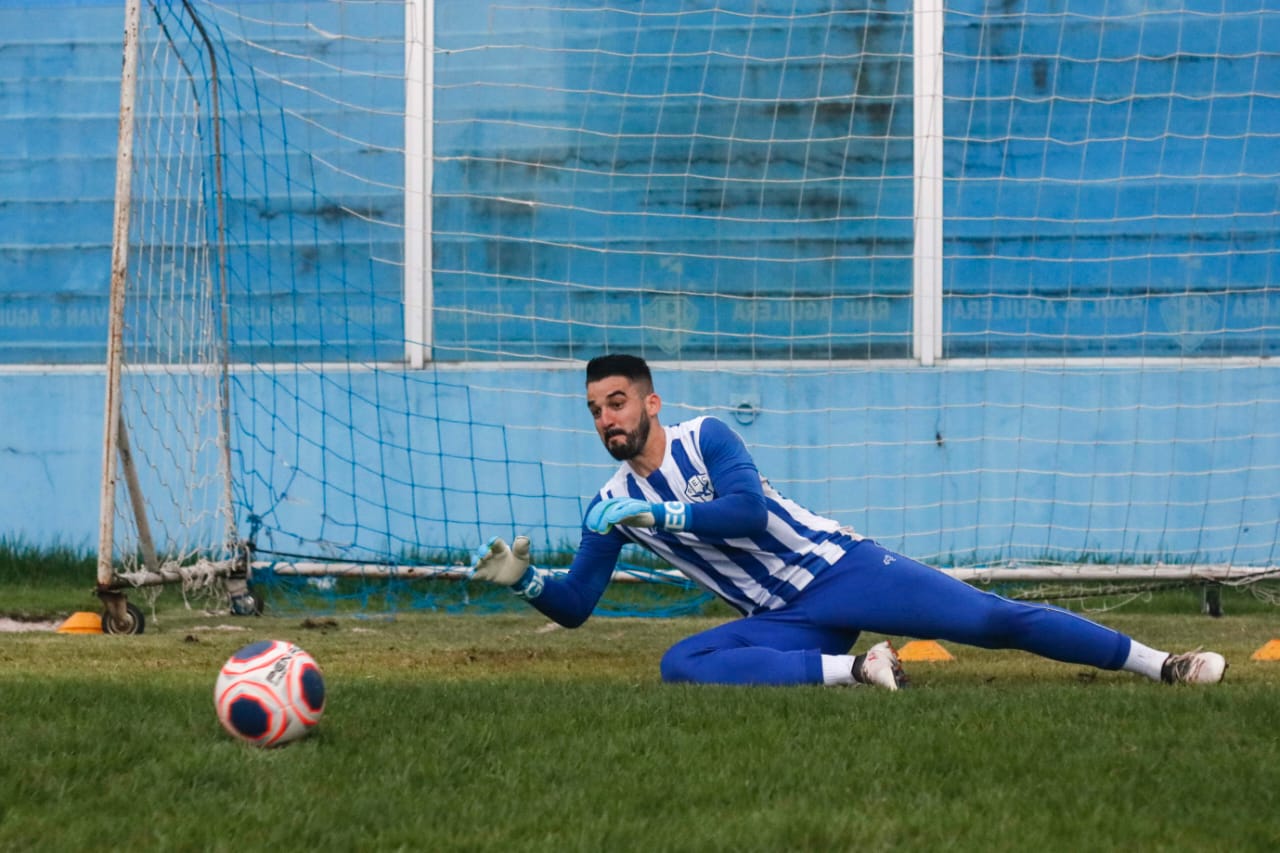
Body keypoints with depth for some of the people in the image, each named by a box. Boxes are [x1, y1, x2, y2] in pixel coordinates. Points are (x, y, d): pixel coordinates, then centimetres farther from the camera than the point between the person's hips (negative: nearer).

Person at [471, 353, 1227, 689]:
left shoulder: (706, 439, -7)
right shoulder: (612, 507, 7)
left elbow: (747, 509, -23)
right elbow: (575, 604, 9)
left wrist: (654, 514, -23)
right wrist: (524, 580, -10)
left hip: (840, 570, -4)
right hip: (784, 624, 4)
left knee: (993, 619, -12)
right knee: (681, 664, -25)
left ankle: (1161, 666, -6)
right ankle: (853, 670, -25)